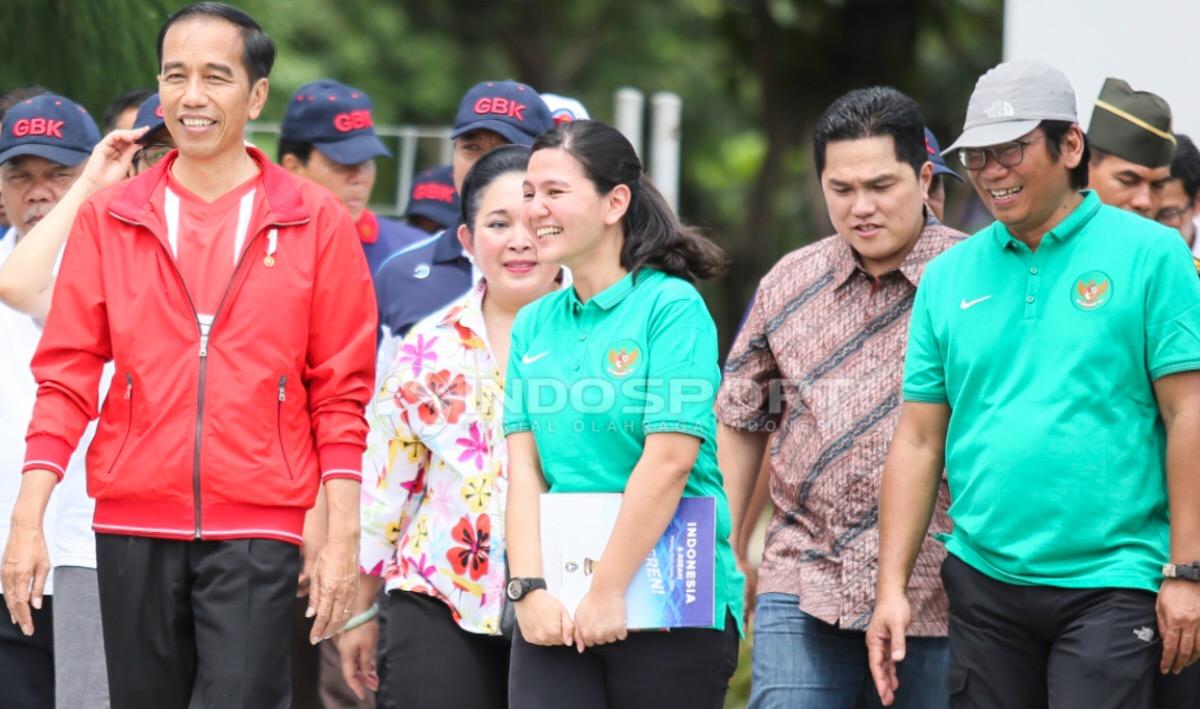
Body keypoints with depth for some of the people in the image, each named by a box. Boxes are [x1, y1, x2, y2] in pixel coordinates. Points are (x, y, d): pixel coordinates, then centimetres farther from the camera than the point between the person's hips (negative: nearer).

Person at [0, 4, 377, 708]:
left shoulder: (316, 222, 3)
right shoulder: (108, 218, 8)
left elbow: (341, 392, 3)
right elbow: (67, 377, 6)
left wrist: (344, 537, -4)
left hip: (257, 531, -2)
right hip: (133, 527, 2)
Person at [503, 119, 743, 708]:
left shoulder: (672, 306, -5)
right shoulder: (533, 324, 12)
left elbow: (669, 460, -13)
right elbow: (524, 467, 6)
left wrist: (608, 592, -16)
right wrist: (529, 587, -7)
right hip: (556, 613, 4)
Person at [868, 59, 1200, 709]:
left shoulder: (1148, 255, -2)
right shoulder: (950, 276, 10)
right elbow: (918, 441, 10)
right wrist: (892, 587, 4)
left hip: (1110, 582, -4)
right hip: (984, 578, 4)